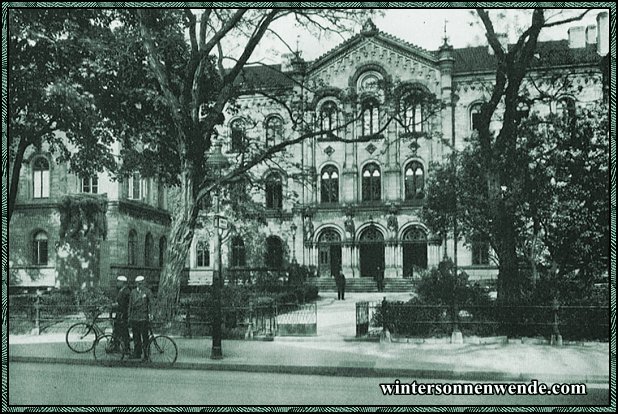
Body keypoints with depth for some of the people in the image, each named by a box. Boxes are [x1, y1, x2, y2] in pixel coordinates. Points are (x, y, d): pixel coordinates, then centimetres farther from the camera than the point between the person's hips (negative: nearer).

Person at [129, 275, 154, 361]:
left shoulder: (147, 291, 1)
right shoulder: (133, 292, 14)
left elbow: (151, 303, 0)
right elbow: (130, 304, 18)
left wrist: (150, 313, -9)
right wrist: (129, 316, 15)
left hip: (144, 317, -4)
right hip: (134, 317, 4)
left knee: (144, 337, -5)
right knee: (136, 337, 8)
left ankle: (146, 355, -1)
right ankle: (137, 353, 16)